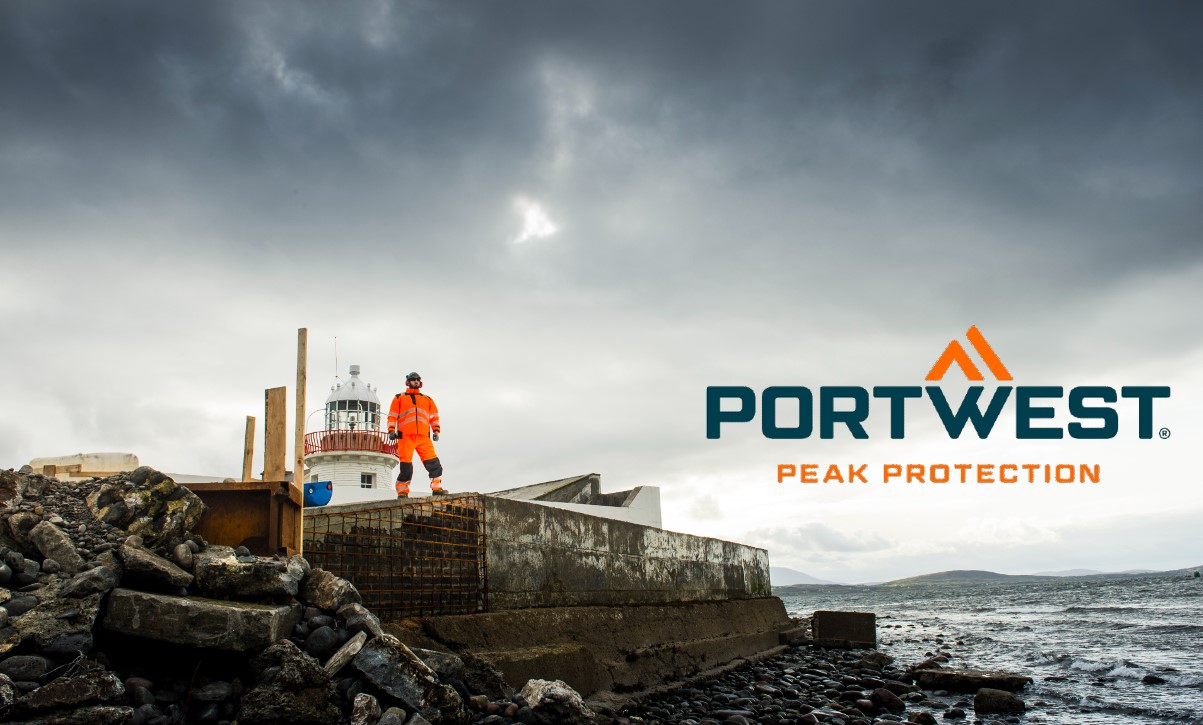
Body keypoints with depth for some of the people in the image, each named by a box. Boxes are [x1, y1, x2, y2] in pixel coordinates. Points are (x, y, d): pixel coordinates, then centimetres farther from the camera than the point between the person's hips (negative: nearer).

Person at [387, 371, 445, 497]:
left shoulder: (428, 400, 25)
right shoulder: (399, 398, 18)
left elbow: (434, 417, 20)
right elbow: (392, 416, 12)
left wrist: (436, 430, 5)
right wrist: (391, 430, -2)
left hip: (423, 436, 2)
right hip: (405, 436, -2)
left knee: (433, 463, -10)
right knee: (406, 465, -7)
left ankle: (436, 488, -7)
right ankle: (402, 491, 0)